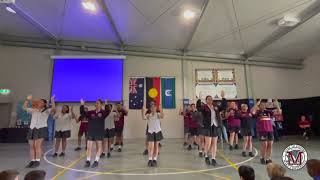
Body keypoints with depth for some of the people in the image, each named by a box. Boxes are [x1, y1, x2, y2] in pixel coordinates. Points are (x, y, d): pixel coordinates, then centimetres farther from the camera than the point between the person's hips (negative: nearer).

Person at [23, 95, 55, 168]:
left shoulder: (46, 111, 1)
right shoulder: (33, 110, 16)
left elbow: (53, 109, -17)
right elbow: (25, 108, 20)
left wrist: (52, 101, -30)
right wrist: (27, 100, 8)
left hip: (41, 129, -5)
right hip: (32, 129, 5)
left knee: (38, 146, -9)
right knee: (32, 146, 7)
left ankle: (37, 161, -3)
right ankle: (32, 161, 14)